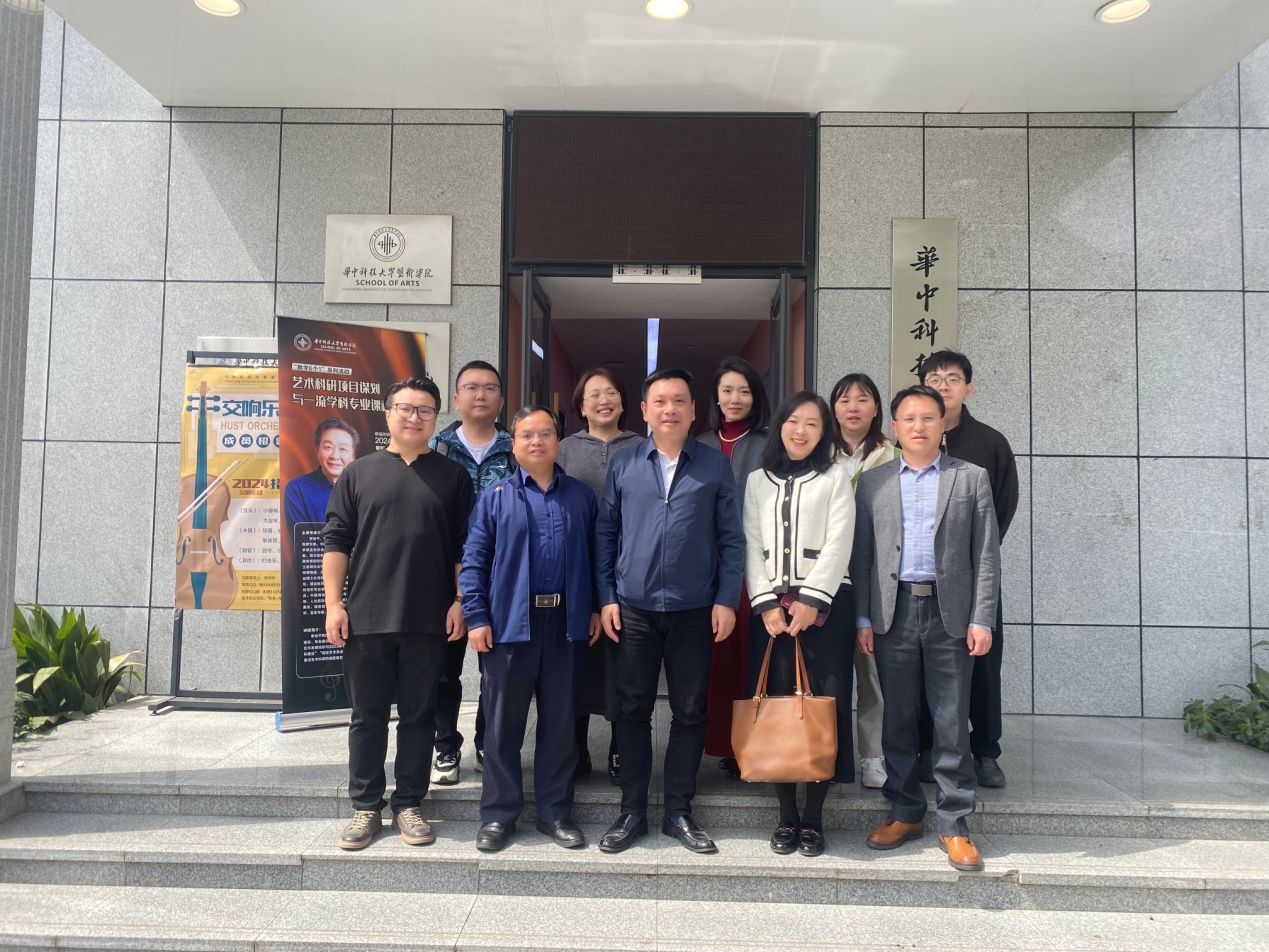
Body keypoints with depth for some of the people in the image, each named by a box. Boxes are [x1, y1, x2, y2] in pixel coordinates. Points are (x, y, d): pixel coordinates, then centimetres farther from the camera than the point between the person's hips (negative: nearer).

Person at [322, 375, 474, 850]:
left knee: (419, 716, 8)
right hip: (366, 619, 0)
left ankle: (408, 805, 20)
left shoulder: (452, 477, 7)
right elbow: (336, 541, 5)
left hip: (428, 621, 0)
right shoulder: (358, 473, 7)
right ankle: (365, 807, 21)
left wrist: (459, 602, -2)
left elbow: (465, 547, 6)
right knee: (368, 717, 9)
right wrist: (334, 603, -2)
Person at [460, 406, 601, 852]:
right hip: (509, 624, -1)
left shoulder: (581, 496, 9)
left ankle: (556, 812, 22)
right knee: (503, 724, 6)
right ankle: (497, 815, 18)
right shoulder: (495, 496, 3)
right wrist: (475, 617, -7)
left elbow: (595, 555, 11)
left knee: (560, 722, 10)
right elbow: (473, 560, 0)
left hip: (567, 624, 2)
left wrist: (595, 608, 4)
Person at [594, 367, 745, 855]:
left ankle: (679, 811, 23)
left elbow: (731, 537, 2)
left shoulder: (715, 465, 2)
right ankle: (632, 811, 21)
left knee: (689, 713, 8)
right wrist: (606, 597, 0)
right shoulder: (623, 464, 4)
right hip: (633, 608, 1)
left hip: (694, 610, 0)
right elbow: (605, 533, 6)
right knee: (632, 710, 7)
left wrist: (727, 599, -4)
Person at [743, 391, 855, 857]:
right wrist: (766, 603, -5)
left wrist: (811, 600, -12)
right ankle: (786, 814, 12)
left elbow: (839, 542, -3)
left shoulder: (837, 475, 6)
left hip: (825, 603, -2)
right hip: (772, 606, 2)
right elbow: (752, 546, 7)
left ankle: (814, 816, 9)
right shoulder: (758, 481, 14)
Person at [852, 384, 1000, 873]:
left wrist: (981, 619, -5)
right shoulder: (872, 482, 9)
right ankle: (905, 812, 24)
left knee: (952, 723, 3)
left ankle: (954, 824, 15)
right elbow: (861, 554, 7)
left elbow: (986, 554, 2)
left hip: (949, 612, -1)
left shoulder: (972, 478, 6)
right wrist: (863, 617, 2)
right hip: (893, 612, 2)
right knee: (897, 719, 9)